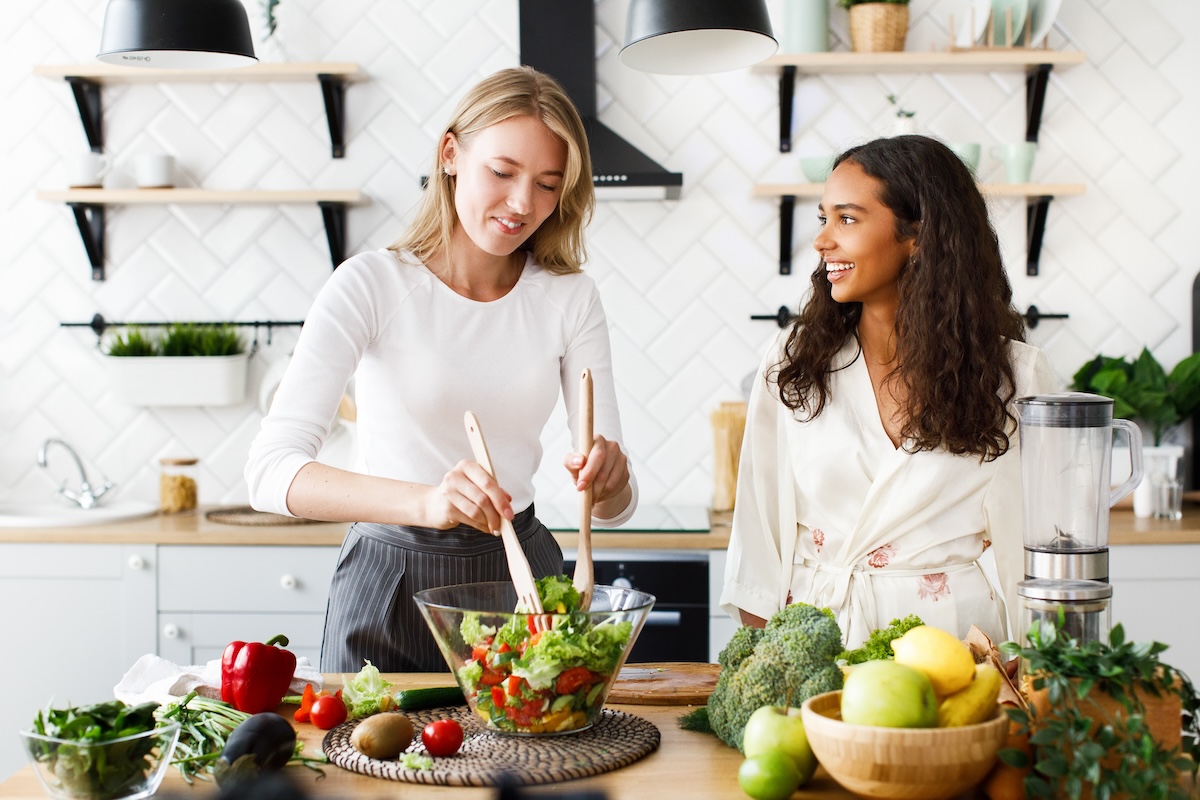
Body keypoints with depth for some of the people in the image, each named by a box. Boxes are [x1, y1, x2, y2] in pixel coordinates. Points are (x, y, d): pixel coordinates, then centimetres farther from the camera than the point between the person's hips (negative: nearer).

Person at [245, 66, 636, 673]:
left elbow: (614, 507, -4)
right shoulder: (371, 285, -13)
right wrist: (426, 501, -39)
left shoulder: (569, 297, -3)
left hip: (520, 575, 3)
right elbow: (271, 473, -24)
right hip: (391, 587, -3)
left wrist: (608, 477, -28)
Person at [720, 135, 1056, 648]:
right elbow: (759, 528, 6)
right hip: (813, 632, 1)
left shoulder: (1012, 374, 2)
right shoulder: (792, 362, 5)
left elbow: (1032, 544, 6)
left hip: (950, 629, 0)